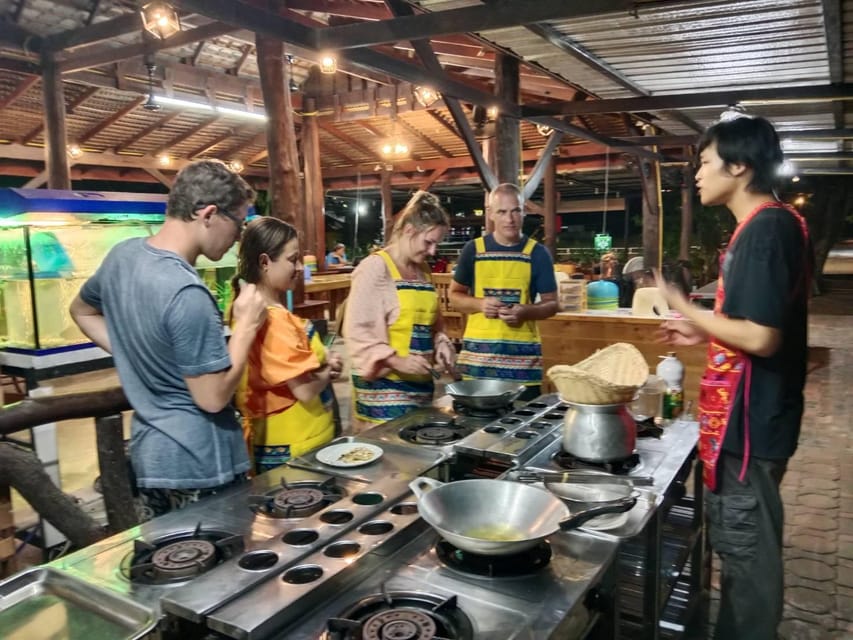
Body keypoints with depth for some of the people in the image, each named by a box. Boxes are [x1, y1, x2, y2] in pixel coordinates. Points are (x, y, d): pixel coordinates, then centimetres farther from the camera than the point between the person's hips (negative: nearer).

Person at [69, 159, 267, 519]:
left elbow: (82, 311, 20)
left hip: (148, 452, 8)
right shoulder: (187, 293, -27)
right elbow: (213, 397, -23)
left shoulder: (122, 254, 1)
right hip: (199, 466, -8)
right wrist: (246, 325, -13)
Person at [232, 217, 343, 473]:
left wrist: (322, 363, -3)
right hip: (292, 450, -9)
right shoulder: (272, 319, -24)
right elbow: (306, 389, -26)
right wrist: (329, 369, -6)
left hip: (282, 443, 9)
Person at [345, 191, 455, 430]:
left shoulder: (423, 270, 13)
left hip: (421, 381, 8)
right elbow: (357, 331, -16)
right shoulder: (375, 268, -10)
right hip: (384, 383, -7)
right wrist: (398, 362, -23)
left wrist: (441, 345, 3)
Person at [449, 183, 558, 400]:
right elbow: (455, 295, 10)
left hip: (522, 353, 0)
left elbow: (551, 304, 6)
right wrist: (480, 304, -10)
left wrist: (526, 312, -14)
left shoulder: (537, 253, 3)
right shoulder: (473, 249, 4)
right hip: (478, 351, 1)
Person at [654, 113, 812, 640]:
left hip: (749, 419, -10)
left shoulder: (766, 228, -20)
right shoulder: (771, 224, 11)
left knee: (748, 549, 5)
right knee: (743, 545, 21)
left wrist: (683, 305, -15)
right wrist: (704, 332, 14)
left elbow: (761, 337, -25)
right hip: (747, 414, 10)